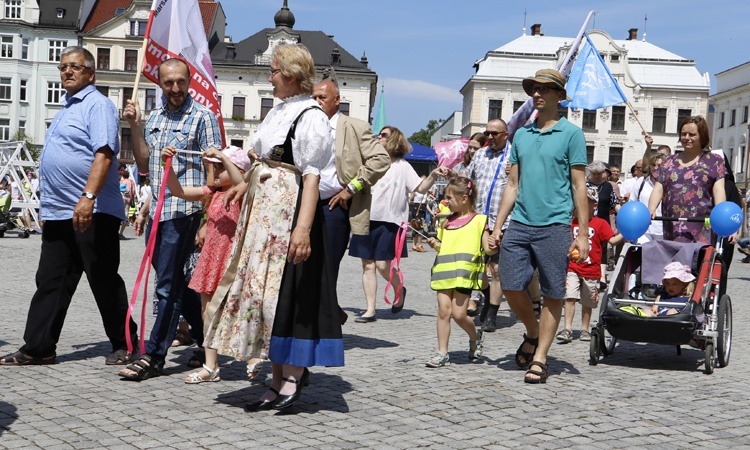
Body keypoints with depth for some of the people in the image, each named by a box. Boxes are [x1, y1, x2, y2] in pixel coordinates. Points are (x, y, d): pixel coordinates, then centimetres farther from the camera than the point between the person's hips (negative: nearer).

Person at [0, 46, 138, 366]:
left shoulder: (97, 105, -7)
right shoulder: (66, 109, 21)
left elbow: (104, 154, -20)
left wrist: (88, 197, -30)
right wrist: (48, 207, 22)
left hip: (91, 213, -9)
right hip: (58, 214, 9)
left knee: (104, 281, -1)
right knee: (50, 281, 8)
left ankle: (124, 345, 11)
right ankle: (38, 348, 13)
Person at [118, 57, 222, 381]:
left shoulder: (202, 117, -5)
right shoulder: (154, 118, 15)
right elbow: (145, 165, 15)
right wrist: (135, 126, 4)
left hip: (184, 212, -7)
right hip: (157, 211, 7)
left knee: (168, 286, -5)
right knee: (176, 283, 14)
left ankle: (154, 357, 0)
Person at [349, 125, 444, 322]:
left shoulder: (402, 166, 5)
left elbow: (421, 188, 0)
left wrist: (433, 175, -16)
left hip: (389, 221, -4)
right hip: (367, 219, 4)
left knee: (383, 265, -10)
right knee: (367, 265, 2)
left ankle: (399, 289, 22)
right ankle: (370, 310, 6)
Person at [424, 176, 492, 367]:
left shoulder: (478, 220, 1)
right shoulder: (447, 221, 17)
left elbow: (487, 247, -1)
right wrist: (435, 244, 4)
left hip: (465, 273, -5)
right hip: (445, 272, 5)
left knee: (458, 313, -7)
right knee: (443, 310, -2)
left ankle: (475, 337, 23)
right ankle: (442, 353, 5)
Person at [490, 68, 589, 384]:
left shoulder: (571, 134, 0)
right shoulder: (521, 135, 15)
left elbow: (579, 186, -2)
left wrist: (583, 234, -7)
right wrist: (497, 226, 11)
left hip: (554, 226, -4)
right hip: (519, 224, 5)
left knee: (552, 295, 1)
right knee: (511, 287, 1)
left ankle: (539, 359, 8)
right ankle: (533, 333, 27)